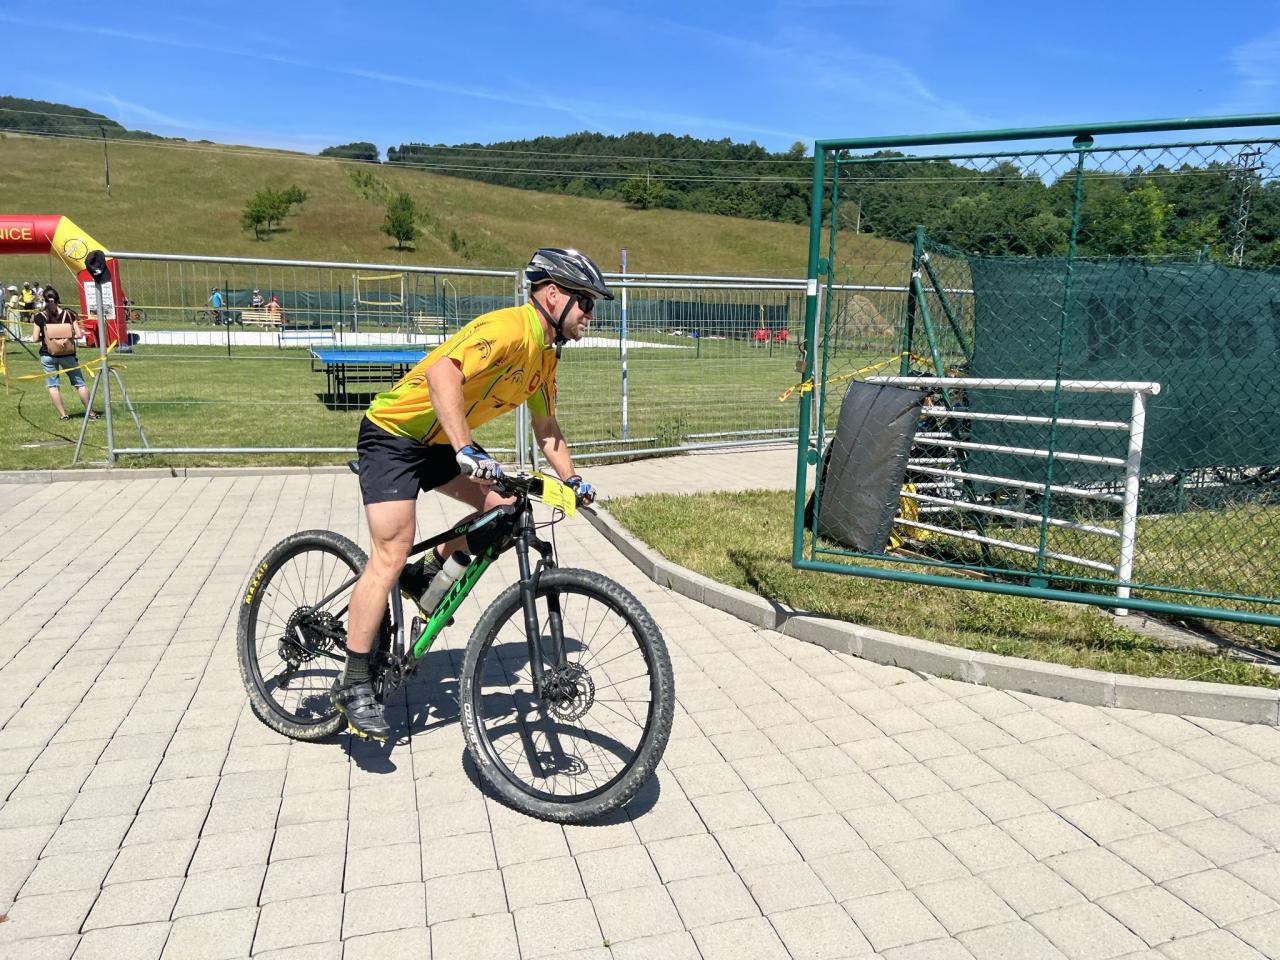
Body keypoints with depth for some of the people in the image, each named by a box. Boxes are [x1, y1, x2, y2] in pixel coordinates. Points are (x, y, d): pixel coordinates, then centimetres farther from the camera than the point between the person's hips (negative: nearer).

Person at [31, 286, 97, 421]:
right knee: (80, 383, 9)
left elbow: (35, 339, -5)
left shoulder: (39, 317, -5)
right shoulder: (68, 314, -4)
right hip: (67, 354, 0)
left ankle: (63, 414, 9)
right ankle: (90, 413, 12)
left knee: (52, 385, 10)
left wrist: (45, 337, 15)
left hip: (47, 355, 0)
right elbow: (79, 335, -5)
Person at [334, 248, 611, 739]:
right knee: (392, 553, -14)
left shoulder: (545, 355, 6)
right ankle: (353, 683, -5)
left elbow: (546, 430, 16)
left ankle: (428, 577, 16)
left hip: (438, 442, 9)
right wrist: (466, 450, -45)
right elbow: (441, 372, -39)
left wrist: (572, 480, 7)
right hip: (392, 430, -9)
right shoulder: (509, 327, -24)